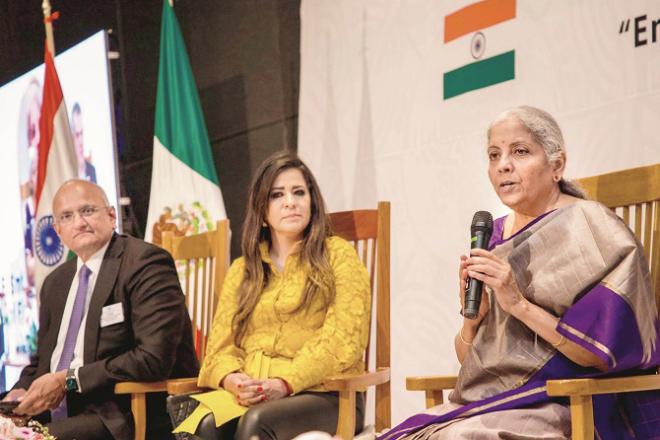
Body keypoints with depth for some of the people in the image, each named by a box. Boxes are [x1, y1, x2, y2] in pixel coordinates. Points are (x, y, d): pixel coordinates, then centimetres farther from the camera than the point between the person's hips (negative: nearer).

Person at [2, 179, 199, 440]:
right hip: (58, 414, 7)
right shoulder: (55, 283, 17)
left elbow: (153, 359, -18)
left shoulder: (146, 263, -8)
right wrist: (22, 391, 2)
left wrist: (68, 380, -14)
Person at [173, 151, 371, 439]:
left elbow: (343, 342, -5)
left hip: (323, 394, -3)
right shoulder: (241, 270, 22)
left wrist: (284, 383, -18)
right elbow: (221, 344, 13)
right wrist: (233, 380, -11)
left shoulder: (338, 257, 8)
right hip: (250, 396, 3)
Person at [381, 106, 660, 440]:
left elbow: (604, 355, -11)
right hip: (480, 404, 6)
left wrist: (521, 305, -18)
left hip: (560, 409, -6)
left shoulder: (592, 230, -4)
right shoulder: (493, 236, 14)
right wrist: (471, 317, -6)